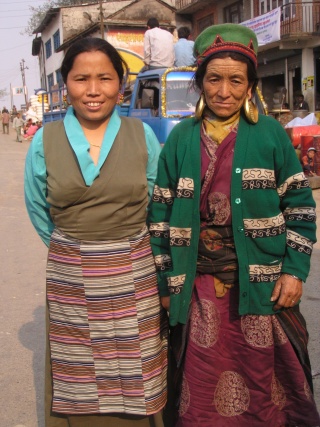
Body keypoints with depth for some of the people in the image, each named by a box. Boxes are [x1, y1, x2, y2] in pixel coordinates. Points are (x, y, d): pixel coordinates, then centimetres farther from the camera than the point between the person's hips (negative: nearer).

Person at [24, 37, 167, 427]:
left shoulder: (142, 135, -1)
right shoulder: (45, 140, -1)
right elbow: (37, 209, 11)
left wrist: (124, 245, 8)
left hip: (135, 278, 0)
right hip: (70, 281, 0)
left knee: (136, 377, 10)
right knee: (79, 382, 10)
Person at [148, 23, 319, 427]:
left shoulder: (270, 134, -1)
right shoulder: (181, 139, 3)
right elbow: (160, 214, 4)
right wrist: (165, 282, 2)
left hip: (262, 286, -1)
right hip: (199, 288, 1)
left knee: (263, 380, 13)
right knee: (203, 386, 13)